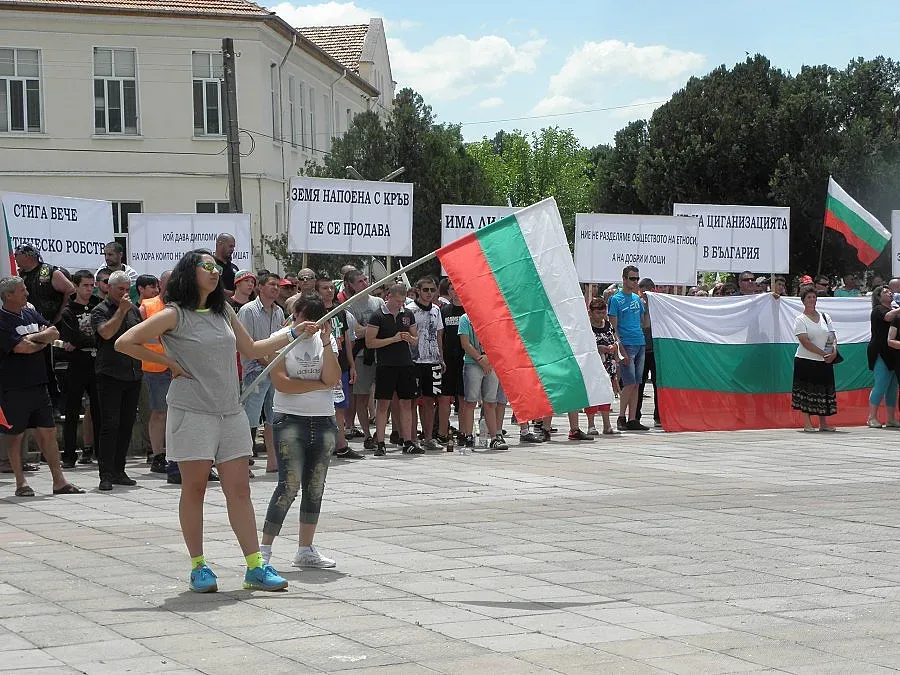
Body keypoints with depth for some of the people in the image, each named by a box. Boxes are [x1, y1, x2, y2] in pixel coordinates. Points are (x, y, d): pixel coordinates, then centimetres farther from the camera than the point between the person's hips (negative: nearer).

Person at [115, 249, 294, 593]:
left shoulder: (224, 312, 14)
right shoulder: (174, 315, -5)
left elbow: (252, 349, 23)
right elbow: (124, 342, -9)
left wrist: (291, 334, 18)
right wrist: (168, 362, -6)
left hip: (230, 413, 5)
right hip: (192, 412, -5)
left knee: (239, 489, 3)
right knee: (194, 489, 2)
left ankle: (255, 567, 3)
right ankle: (198, 567, 10)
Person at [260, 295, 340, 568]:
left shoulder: (326, 340, 10)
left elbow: (333, 379, -4)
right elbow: (281, 382, -14)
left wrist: (326, 343, -12)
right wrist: (319, 384, -6)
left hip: (324, 421, 5)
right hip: (291, 420, -5)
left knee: (315, 488, 7)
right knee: (289, 486, -12)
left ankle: (306, 550, 14)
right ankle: (264, 548, -6)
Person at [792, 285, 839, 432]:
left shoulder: (825, 317, 12)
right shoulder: (800, 320, -4)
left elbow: (833, 336, 10)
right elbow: (805, 342, -13)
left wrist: (834, 351, -11)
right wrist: (823, 353, -18)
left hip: (825, 362, 5)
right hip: (806, 361, -5)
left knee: (824, 391, 5)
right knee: (806, 391, -4)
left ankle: (823, 423, 12)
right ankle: (807, 424, 2)